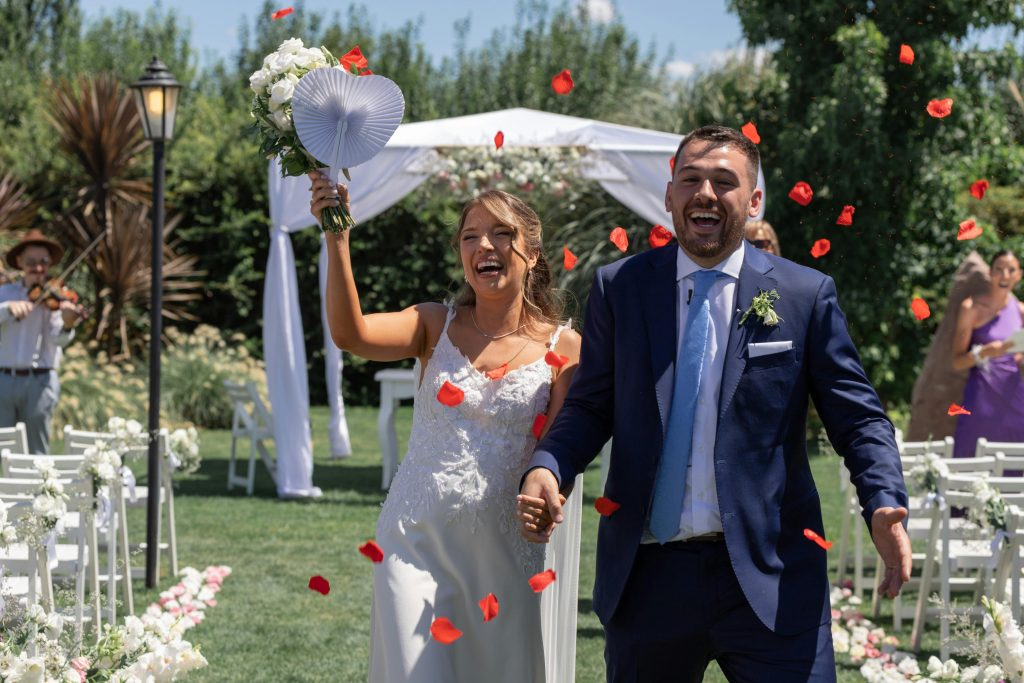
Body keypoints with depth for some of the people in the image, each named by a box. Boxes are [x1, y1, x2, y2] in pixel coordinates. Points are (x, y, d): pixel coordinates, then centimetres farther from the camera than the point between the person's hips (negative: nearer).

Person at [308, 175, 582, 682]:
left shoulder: (562, 348, 0)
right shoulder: (435, 326, 2)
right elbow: (350, 334, -16)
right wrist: (336, 237, -25)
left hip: (505, 553, 0)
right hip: (419, 543, 0)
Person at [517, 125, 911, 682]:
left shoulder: (806, 295, 2)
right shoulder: (618, 288, 7)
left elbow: (857, 419, 1)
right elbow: (590, 406, 9)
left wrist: (884, 505, -17)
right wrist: (547, 468, -12)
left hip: (769, 577, -2)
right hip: (647, 573, 2)